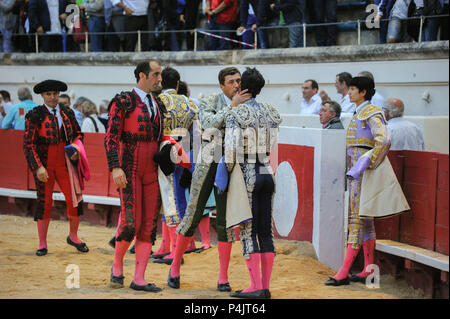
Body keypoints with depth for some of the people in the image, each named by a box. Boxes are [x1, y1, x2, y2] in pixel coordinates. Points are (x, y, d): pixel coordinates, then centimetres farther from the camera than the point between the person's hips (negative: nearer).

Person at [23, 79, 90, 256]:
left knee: (75, 199, -2)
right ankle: (42, 244, 13)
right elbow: (28, 144, -7)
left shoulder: (67, 113, 7)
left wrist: (76, 149, -1)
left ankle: (73, 236, 19)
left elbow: (78, 134, 20)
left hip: (64, 162, 3)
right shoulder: (34, 115, -5)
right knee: (44, 201, 2)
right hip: (43, 164, -3)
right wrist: (38, 167, -15)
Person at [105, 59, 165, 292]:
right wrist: (115, 167, -19)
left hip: (152, 171, 6)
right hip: (130, 170, -6)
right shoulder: (123, 102, -4)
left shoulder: (158, 104, 15)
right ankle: (117, 266, 15)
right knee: (131, 223, -11)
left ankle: (139, 279, 5)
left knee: (149, 225, 1)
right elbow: (111, 137, -9)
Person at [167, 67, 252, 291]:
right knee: (193, 216, 2)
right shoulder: (209, 103, -4)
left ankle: (223, 278, 6)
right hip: (208, 164, -2)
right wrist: (232, 106, -29)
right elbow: (209, 124, -23)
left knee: (225, 222, 0)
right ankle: (175, 267, 18)